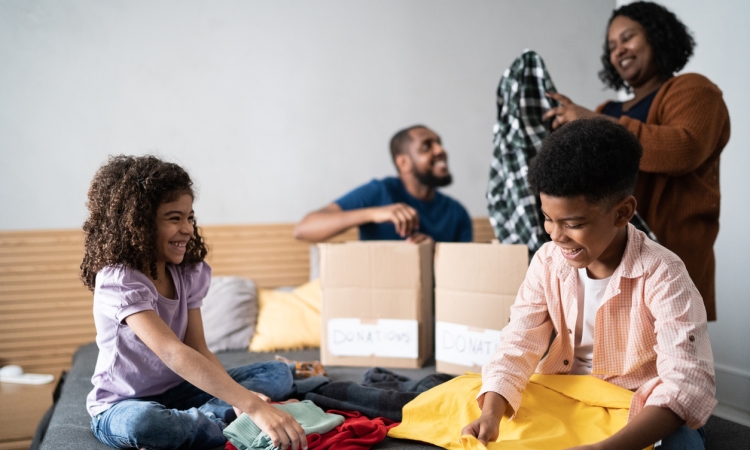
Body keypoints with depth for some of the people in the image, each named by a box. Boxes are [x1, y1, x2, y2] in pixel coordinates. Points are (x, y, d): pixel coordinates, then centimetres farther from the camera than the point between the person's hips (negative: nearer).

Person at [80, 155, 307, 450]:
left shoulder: (189, 273, -2)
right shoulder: (118, 281, -25)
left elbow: (198, 351, -4)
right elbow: (174, 353, -38)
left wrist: (241, 397, -24)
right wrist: (252, 407, -46)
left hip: (176, 392, 7)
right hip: (123, 405, -7)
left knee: (278, 373, -5)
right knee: (142, 421, -42)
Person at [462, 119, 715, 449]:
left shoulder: (662, 275, -21)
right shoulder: (548, 262, -7)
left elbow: (687, 382, -30)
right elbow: (517, 345, -10)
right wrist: (491, 414, -30)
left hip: (647, 417, -3)